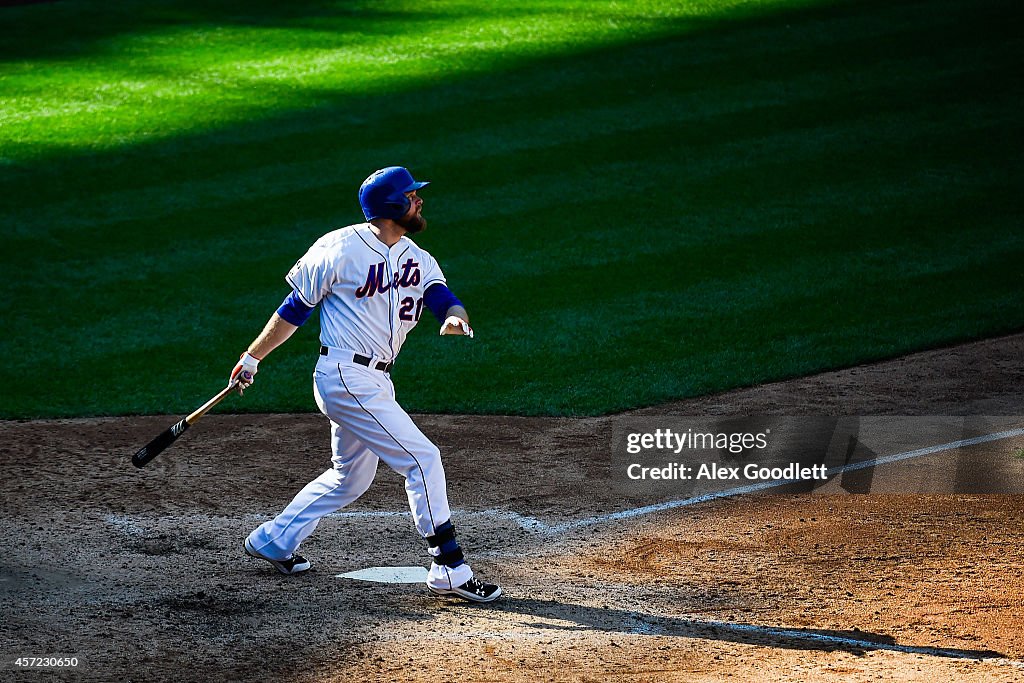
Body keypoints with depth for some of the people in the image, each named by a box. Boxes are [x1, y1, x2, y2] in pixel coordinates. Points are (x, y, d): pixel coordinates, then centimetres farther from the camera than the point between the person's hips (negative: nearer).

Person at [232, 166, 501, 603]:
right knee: (422, 458, -12)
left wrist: (456, 318, -30)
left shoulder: (417, 260, 8)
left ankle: (272, 541, 35)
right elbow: (295, 309, -3)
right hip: (345, 376, -9)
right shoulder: (341, 250, -12)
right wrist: (252, 358, 1)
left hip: (375, 380, 9)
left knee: (351, 476, 21)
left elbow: (444, 299, -6)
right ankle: (449, 570, -8)